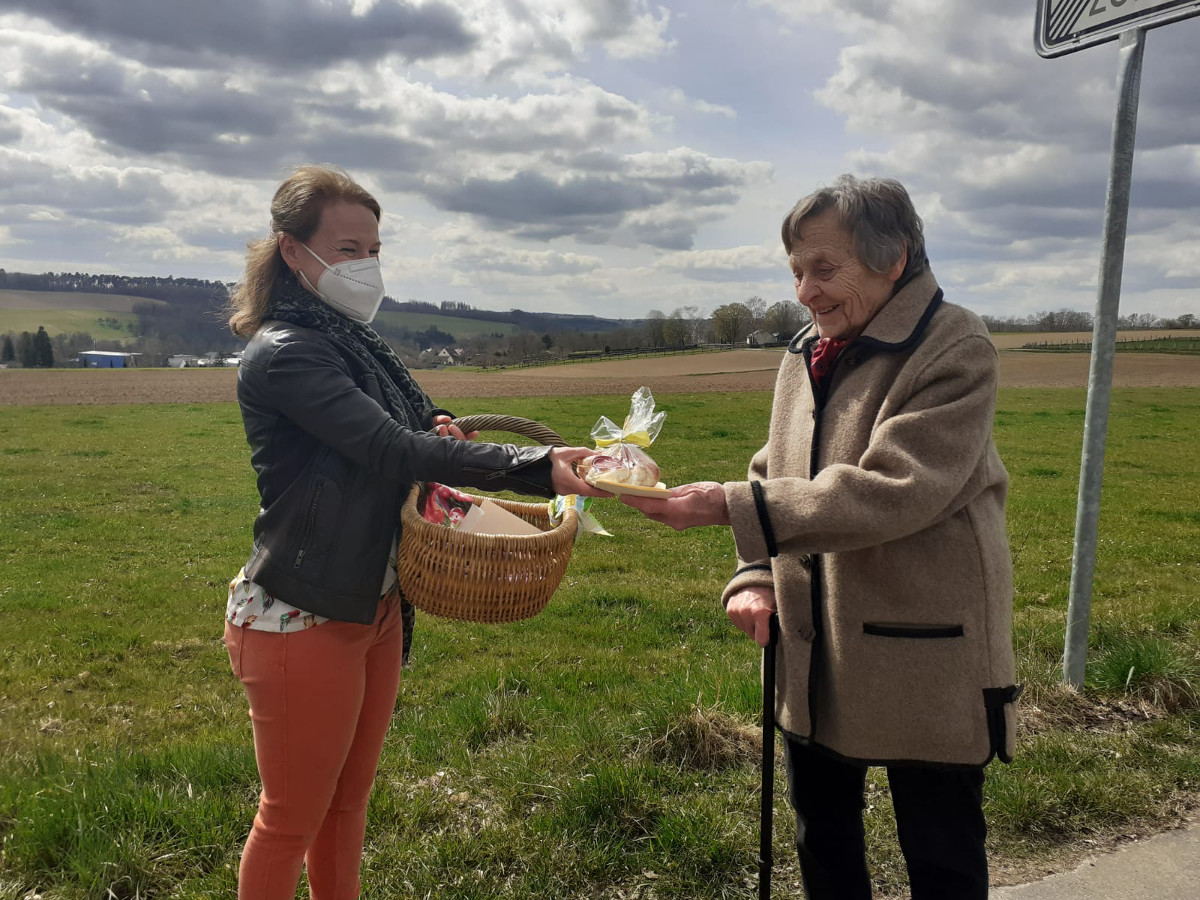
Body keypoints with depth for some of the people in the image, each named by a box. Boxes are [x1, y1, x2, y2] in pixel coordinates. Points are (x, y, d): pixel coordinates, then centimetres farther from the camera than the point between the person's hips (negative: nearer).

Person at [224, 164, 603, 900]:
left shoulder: (356, 344, 9)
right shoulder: (283, 354, -18)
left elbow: (411, 435, 14)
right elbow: (395, 452, -29)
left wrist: (439, 432, -11)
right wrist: (540, 466, -37)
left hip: (373, 609, 8)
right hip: (301, 619, -8)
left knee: (348, 805, 20)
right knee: (293, 819, 9)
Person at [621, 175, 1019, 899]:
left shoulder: (955, 349, -15)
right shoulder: (805, 354, 6)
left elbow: (888, 490, -26)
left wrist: (729, 505, -28)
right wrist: (755, 579, -2)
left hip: (925, 660, -6)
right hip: (816, 656, 7)